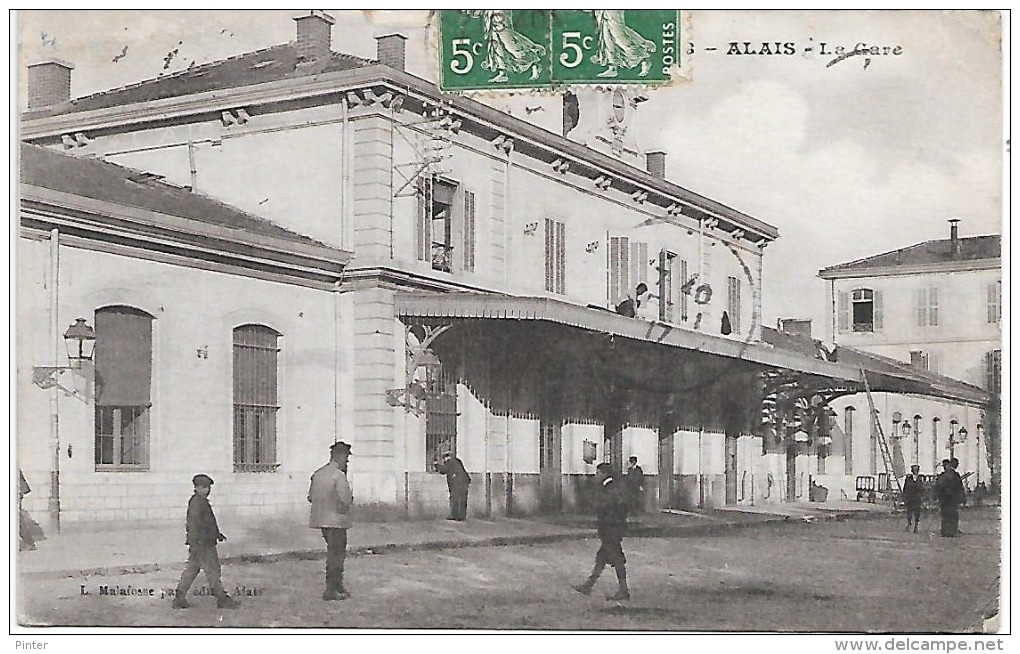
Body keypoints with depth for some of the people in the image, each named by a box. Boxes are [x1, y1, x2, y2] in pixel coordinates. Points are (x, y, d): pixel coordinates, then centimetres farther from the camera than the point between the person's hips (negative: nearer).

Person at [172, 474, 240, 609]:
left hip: (205, 542, 10)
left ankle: (179, 599, 14)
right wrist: (194, 543, -25)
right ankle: (222, 599, 5)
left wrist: (217, 533, 33)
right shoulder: (196, 502, -18)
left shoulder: (202, 501, 15)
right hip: (201, 543, -10)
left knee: (192, 569, 12)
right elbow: (193, 523, -22)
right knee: (212, 570, -2)